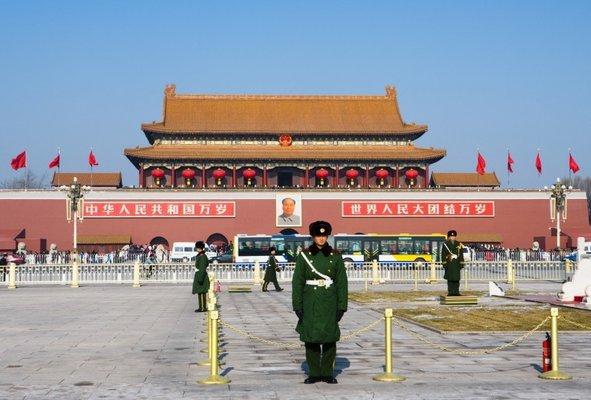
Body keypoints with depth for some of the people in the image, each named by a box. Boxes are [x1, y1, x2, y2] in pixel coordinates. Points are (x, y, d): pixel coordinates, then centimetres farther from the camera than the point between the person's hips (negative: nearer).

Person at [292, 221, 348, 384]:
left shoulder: (335, 256, 4)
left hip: (329, 302, 0)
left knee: (330, 338, 1)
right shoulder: (304, 255, 2)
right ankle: (314, 373, 12)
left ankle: (327, 373, 13)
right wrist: (297, 306, -4)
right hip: (310, 302, 0)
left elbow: (342, 282, 4)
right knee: (310, 337, 1)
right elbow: (297, 282, 1)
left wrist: (342, 306, -2)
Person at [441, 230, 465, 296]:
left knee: (457, 279, 1)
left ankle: (456, 292, 6)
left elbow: (461, 254, 11)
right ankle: (450, 292, 3)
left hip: (457, 264, 2)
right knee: (450, 279, 0)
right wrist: (444, 263, -7)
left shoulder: (459, 244, 11)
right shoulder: (445, 244, 3)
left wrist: (461, 263, 4)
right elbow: (443, 254, 1)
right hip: (449, 264, -2)